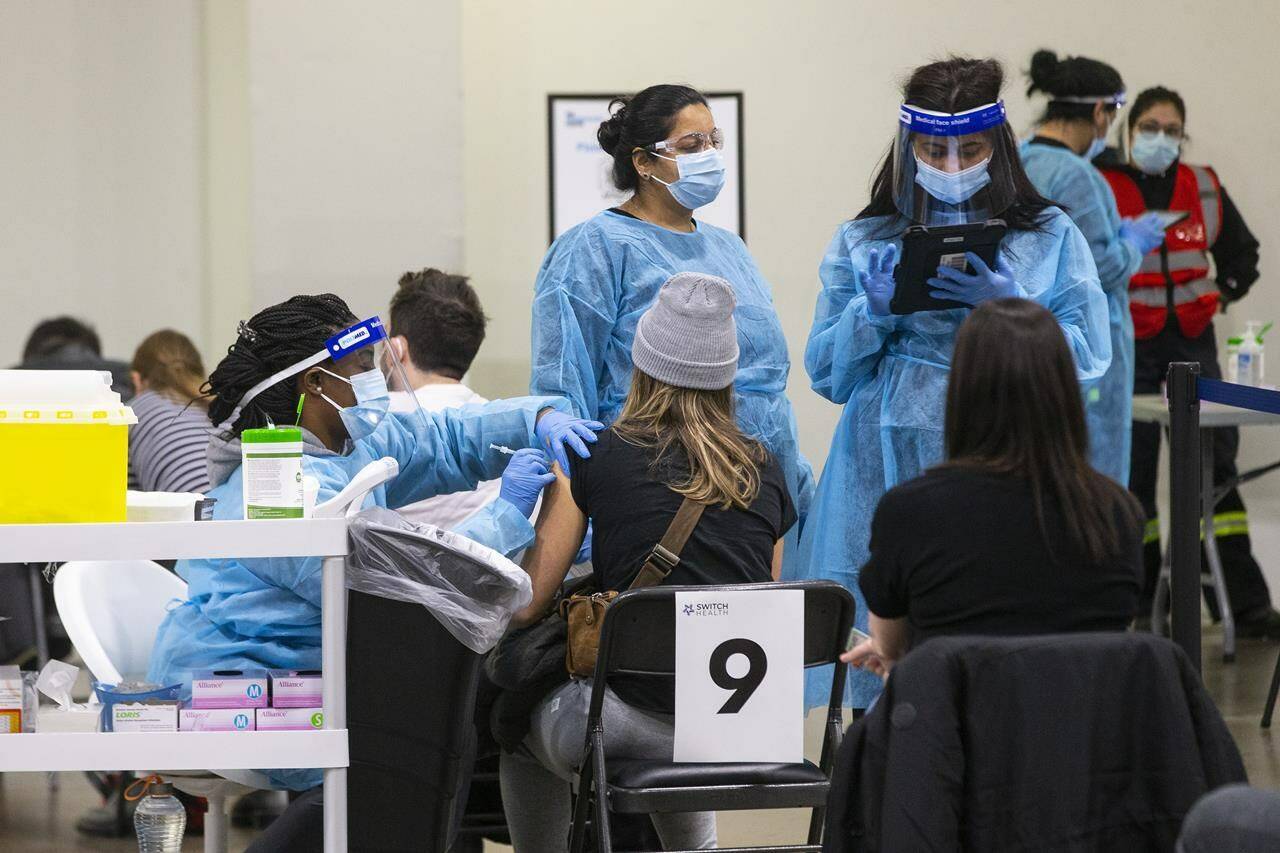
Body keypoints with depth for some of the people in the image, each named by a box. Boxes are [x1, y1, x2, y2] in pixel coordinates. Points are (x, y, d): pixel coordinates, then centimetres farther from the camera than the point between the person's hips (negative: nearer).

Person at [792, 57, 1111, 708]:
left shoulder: (1050, 238, 9)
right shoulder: (863, 243, 12)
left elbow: (1086, 360, 3)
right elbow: (826, 375, 11)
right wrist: (873, 311, -7)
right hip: (890, 479, 1)